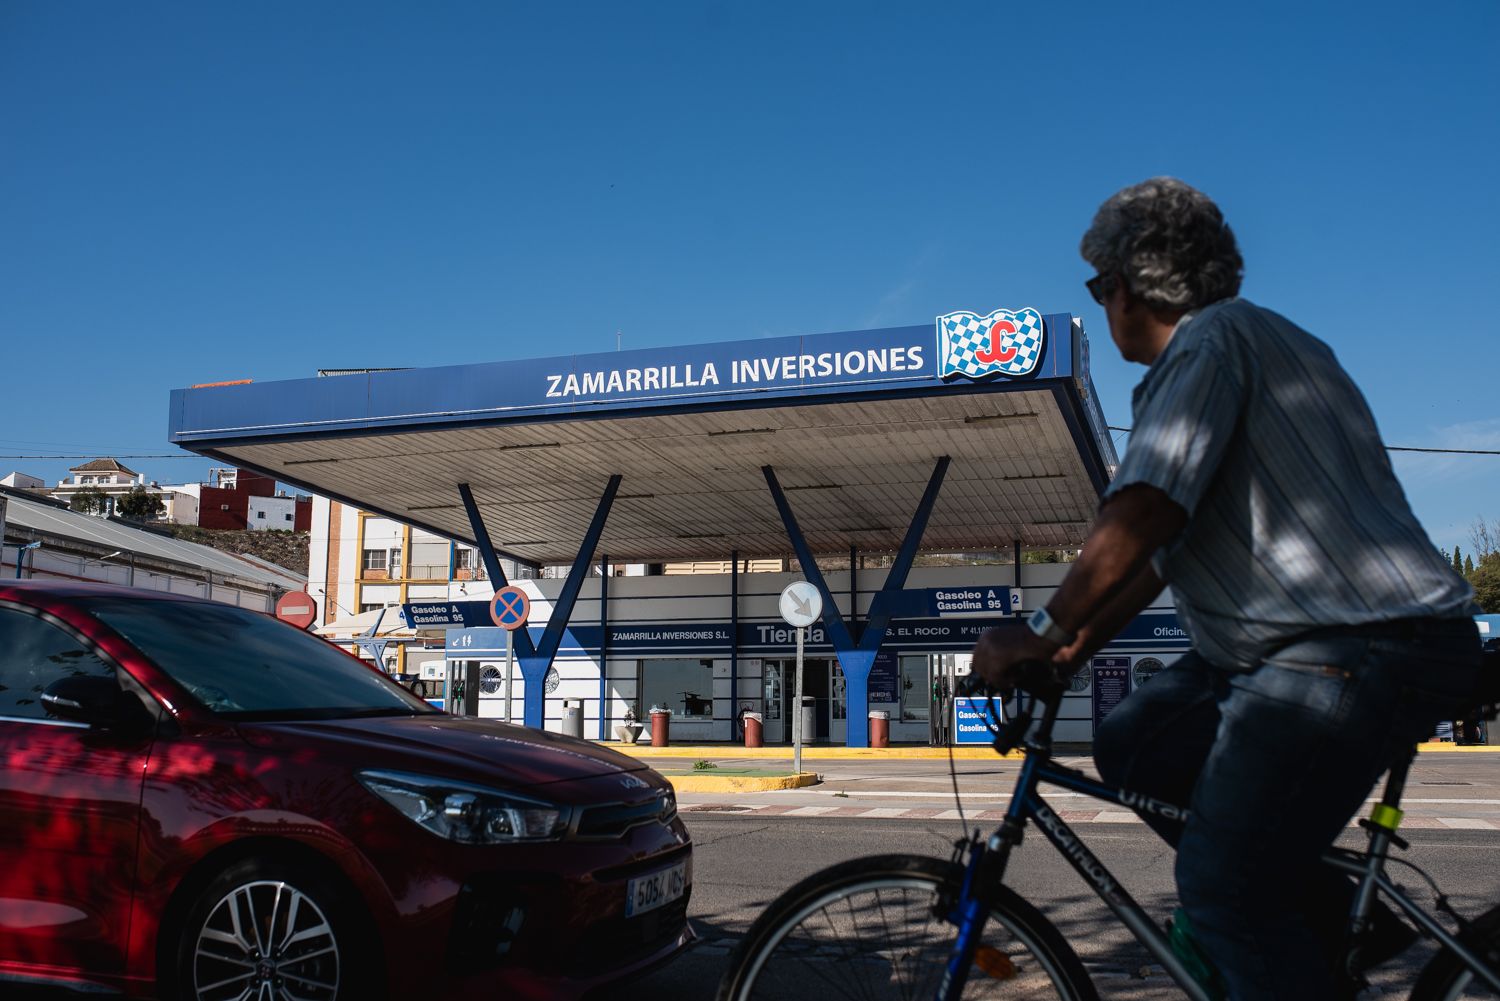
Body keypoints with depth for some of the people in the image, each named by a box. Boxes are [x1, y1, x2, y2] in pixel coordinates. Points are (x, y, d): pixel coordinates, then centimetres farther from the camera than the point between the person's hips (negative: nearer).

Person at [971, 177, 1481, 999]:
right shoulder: (1251, 337, 21)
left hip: (1369, 648, -10)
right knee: (1131, 748, 12)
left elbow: (1140, 515, -24)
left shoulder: (1211, 340, -11)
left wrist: (1040, 636, -13)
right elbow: (1168, 544, 19)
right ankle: (1339, 923, 17)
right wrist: (1077, 645, 16)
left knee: (1222, 887, -10)